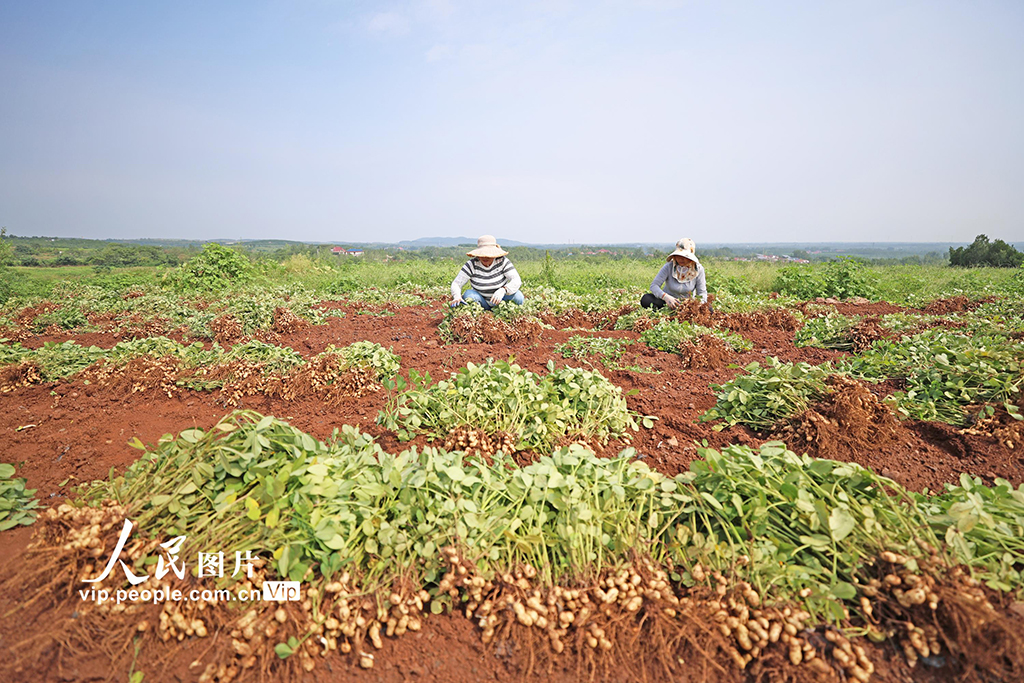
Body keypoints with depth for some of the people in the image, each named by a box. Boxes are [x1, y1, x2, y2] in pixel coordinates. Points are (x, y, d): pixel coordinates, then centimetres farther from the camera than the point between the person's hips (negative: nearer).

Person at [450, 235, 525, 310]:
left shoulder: (503, 262, -14)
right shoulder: (471, 265, -13)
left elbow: (517, 281, -23)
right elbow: (456, 284, -16)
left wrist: (503, 290, -43)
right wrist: (457, 297, -40)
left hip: (500, 301, 0)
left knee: (517, 295, -28)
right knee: (469, 294, -29)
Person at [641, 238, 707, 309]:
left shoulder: (698, 269, -10)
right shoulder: (669, 267, -15)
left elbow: (702, 292, -5)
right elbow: (654, 285, -19)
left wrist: (700, 304, -29)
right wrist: (666, 297, -38)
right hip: (668, 301, -1)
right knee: (645, 299, -28)